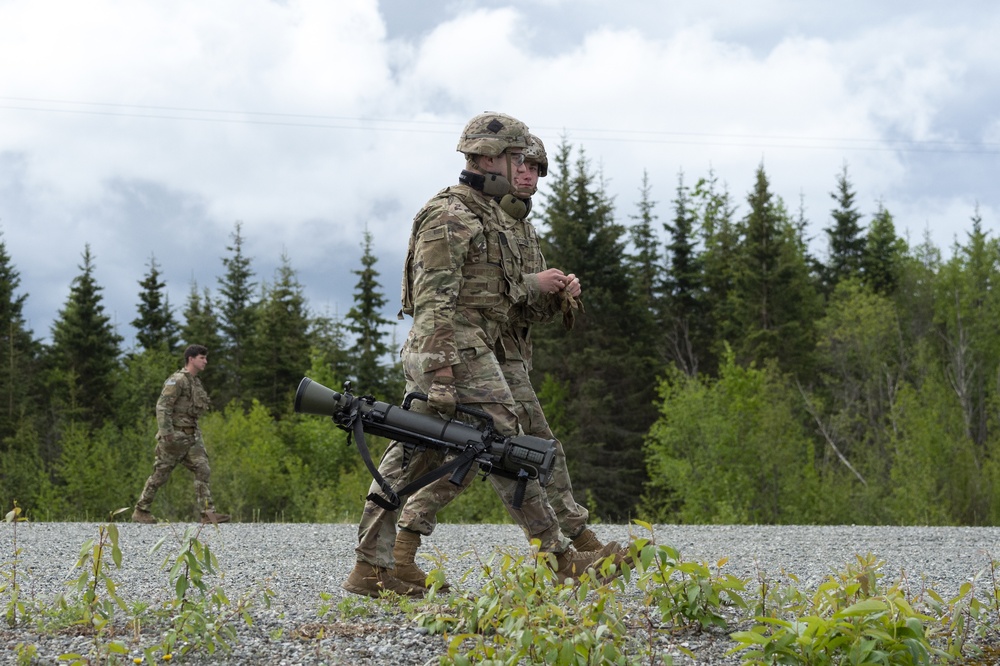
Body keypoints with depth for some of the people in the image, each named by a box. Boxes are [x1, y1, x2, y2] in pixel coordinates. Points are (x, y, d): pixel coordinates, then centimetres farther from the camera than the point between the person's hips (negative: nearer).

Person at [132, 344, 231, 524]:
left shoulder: (196, 382, 15)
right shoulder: (177, 380, -12)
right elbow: (162, 407, -19)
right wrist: (166, 434, -27)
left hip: (192, 436, 8)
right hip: (175, 435, -8)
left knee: (203, 471, -6)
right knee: (160, 474, 0)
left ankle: (208, 513, -11)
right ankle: (140, 511, 12)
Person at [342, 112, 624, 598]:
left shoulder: (486, 213, 21)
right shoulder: (449, 216, -12)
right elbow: (434, 300, -19)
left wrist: (533, 286, 27)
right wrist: (442, 374, -24)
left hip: (439, 357, 10)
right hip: (458, 352, -10)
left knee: (409, 459, 8)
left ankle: (370, 568, 8)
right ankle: (559, 559, -5)